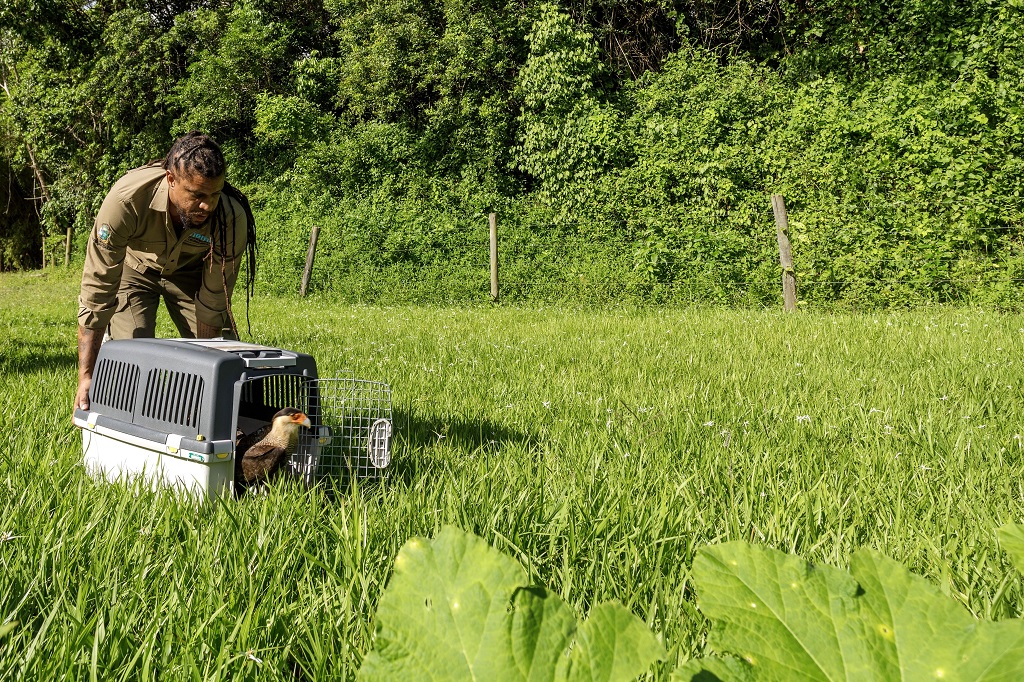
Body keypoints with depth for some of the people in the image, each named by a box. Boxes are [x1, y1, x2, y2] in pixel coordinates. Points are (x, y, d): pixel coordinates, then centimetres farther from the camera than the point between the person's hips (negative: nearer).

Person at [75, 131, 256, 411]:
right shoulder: (127, 199, -40)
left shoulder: (232, 219, -35)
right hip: (133, 266, -1)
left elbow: (213, 303, -23)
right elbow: (96, 289, -36)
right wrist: (86, 376, -35)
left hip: (190, 271, 2)